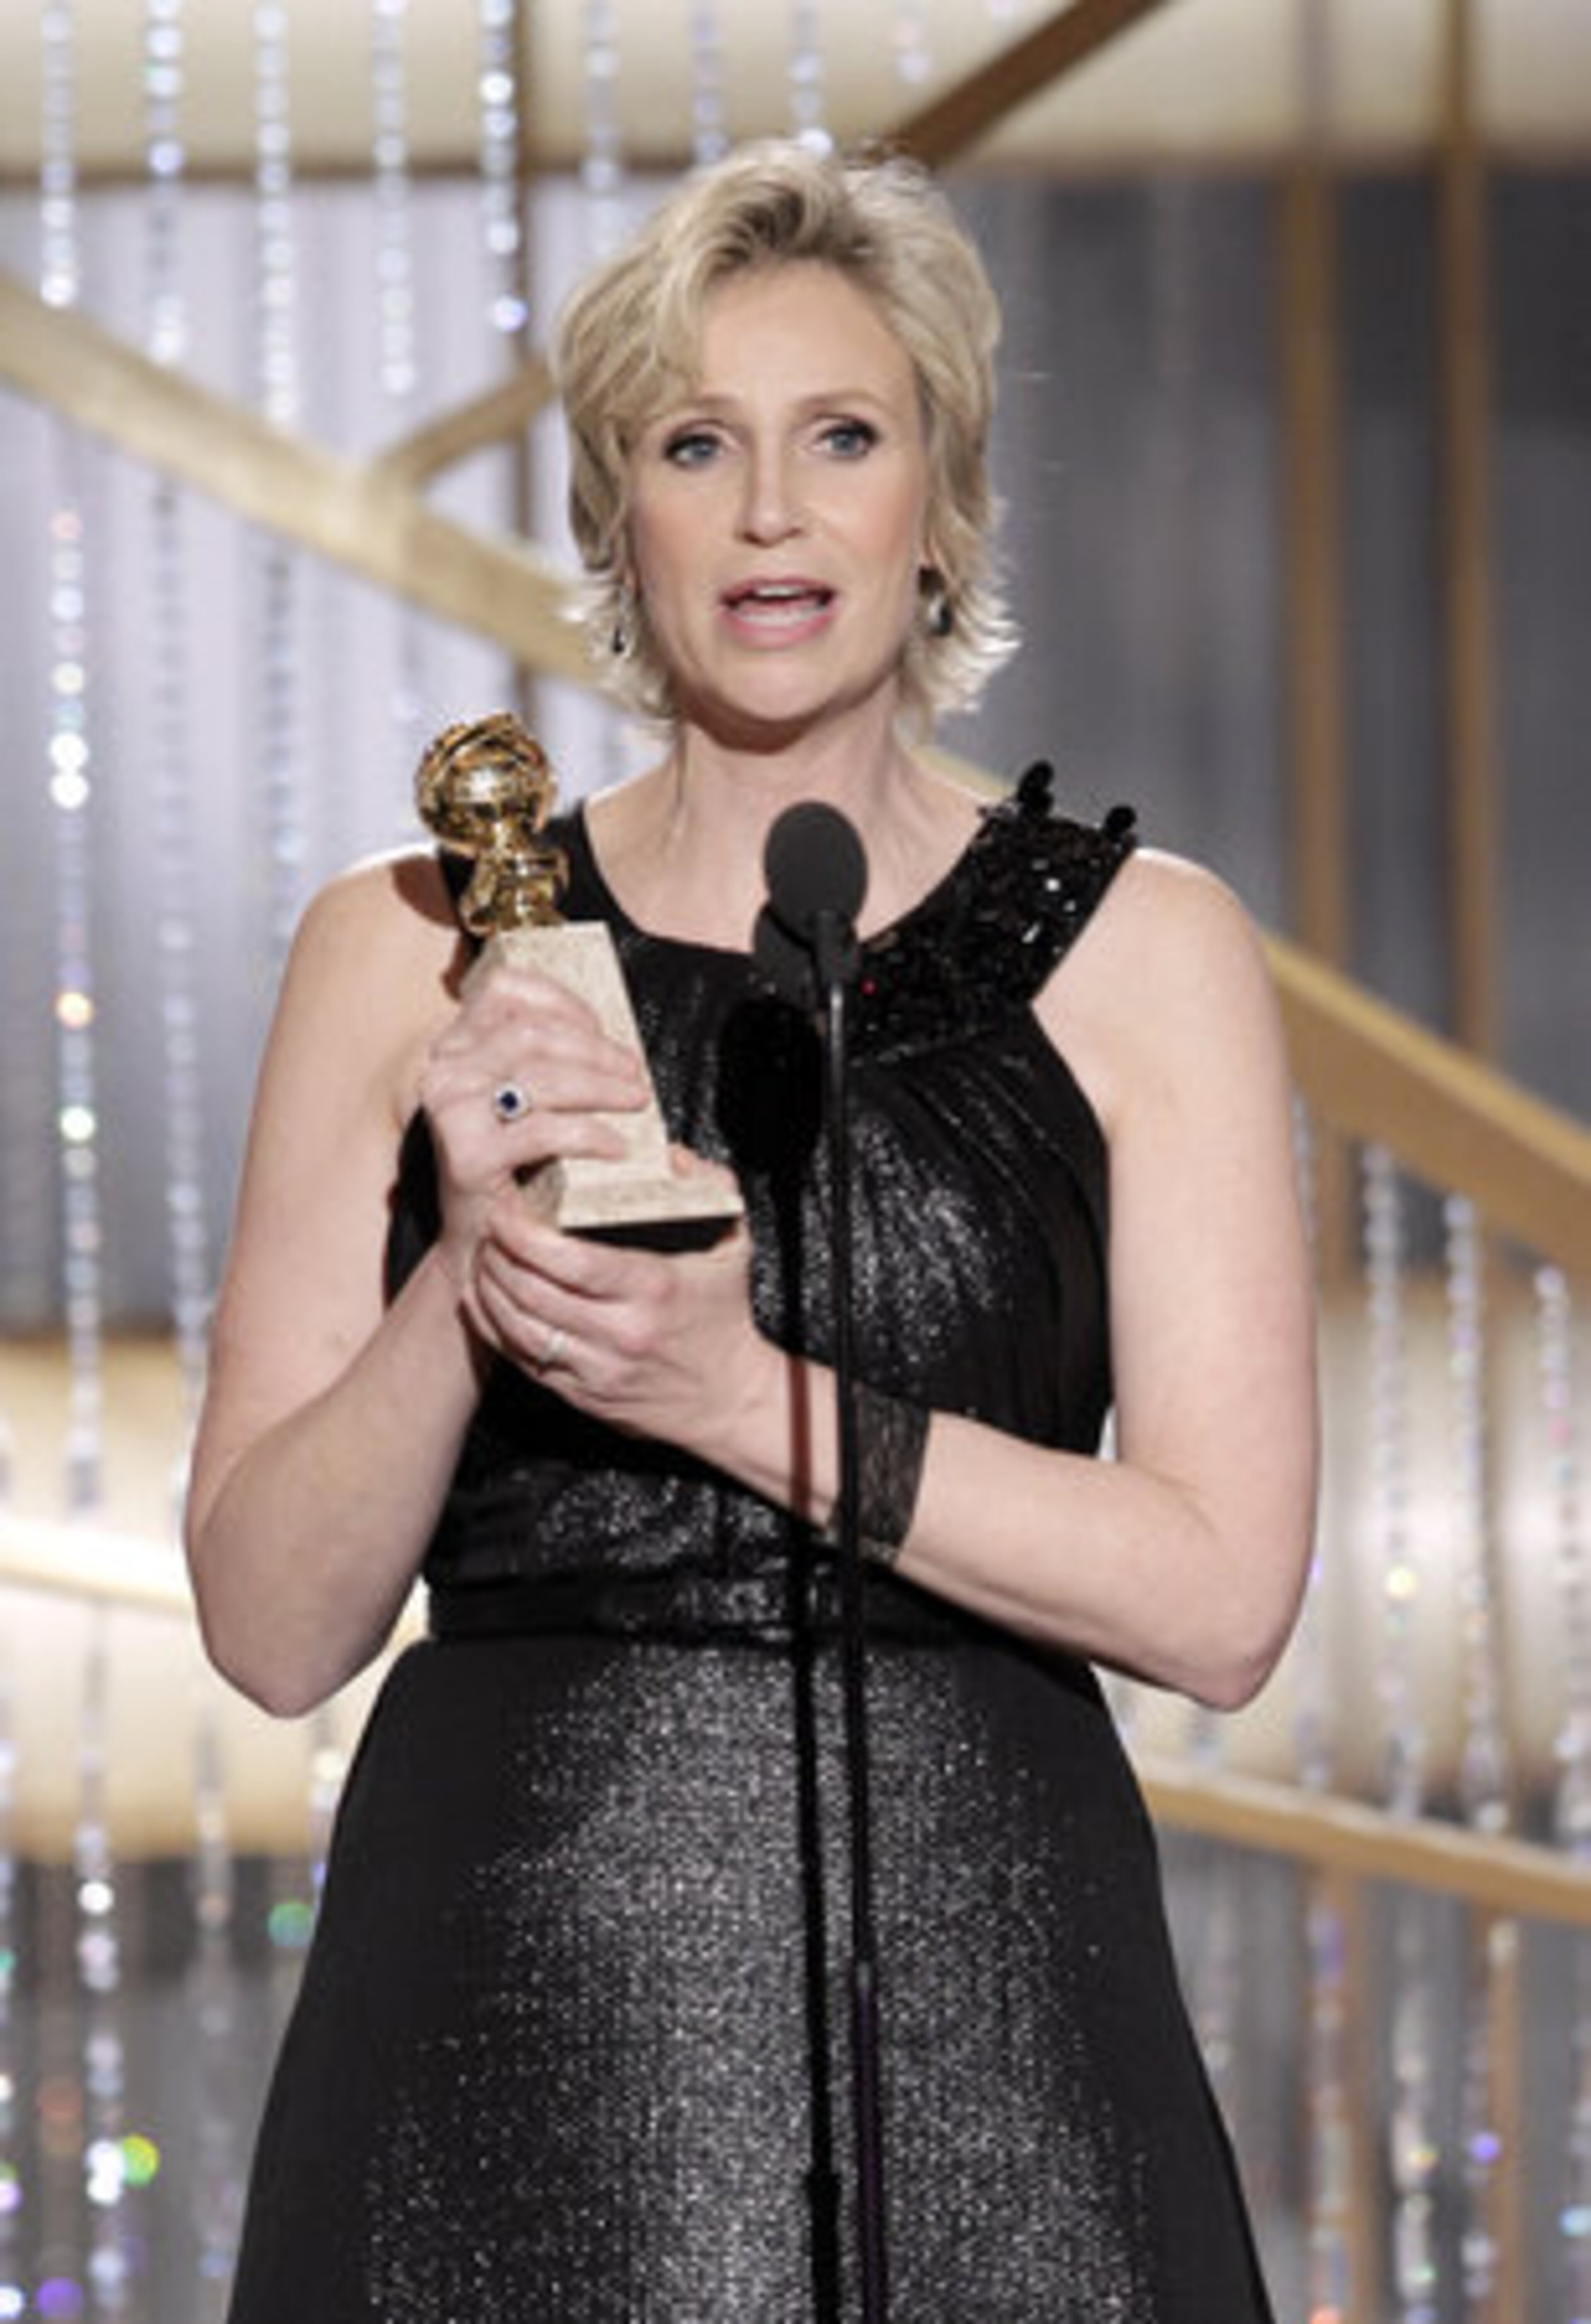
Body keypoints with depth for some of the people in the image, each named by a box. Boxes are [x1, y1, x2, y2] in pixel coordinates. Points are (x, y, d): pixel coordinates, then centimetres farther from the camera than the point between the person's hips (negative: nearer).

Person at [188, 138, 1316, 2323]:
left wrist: (741, 1396, -14)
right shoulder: (412, 951, 7)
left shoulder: (1137, 948, 5)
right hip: (512, 2014, 1)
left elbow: (1220, 1596, -4)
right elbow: (272, 1624, 4)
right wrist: (466, 1277, -13)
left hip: (973, 2001, -1)